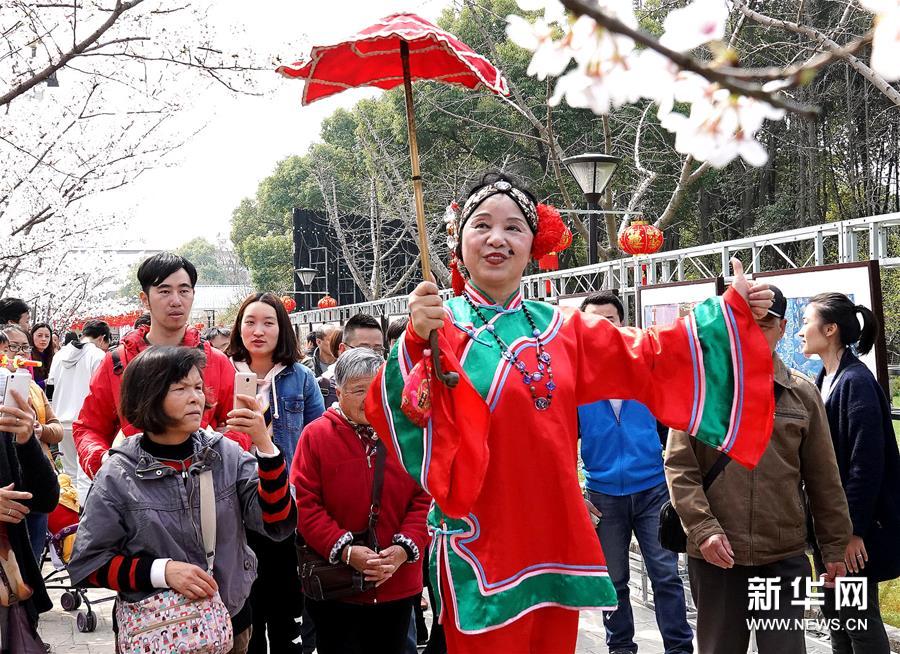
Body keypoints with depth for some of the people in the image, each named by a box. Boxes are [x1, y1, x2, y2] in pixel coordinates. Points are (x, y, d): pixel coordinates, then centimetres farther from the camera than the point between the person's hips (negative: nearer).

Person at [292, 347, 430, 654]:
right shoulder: (316, 435, -5)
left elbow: (425, 498, 0)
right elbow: (304, 504, -9)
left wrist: (405, 548, -14)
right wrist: (345, 550, -19)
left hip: (397, 587, 3)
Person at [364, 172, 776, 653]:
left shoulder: (560, 329, 11)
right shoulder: (438, 326, -5)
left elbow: (649, 360, 13)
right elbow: (389, 414, -19)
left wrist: (731, 308, 8)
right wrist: (416, 341, -37)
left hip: (555, 537, 5)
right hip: (481, 546, -5)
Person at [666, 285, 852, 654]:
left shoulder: (802, 394, 6)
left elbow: (823, 479, 9)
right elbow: (678, 467, -4)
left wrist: (834, 547, 9)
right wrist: (703, 529, -14)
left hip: (785, 558, 1)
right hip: (715, 556, -1)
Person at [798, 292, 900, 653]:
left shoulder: (857, 382, -17)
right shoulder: (824, 380, 9)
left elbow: (867, 463, -21)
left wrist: (853, 529, -20)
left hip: (853, 527, -8)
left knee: (858, 618, 1)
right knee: (835, 614, 15)